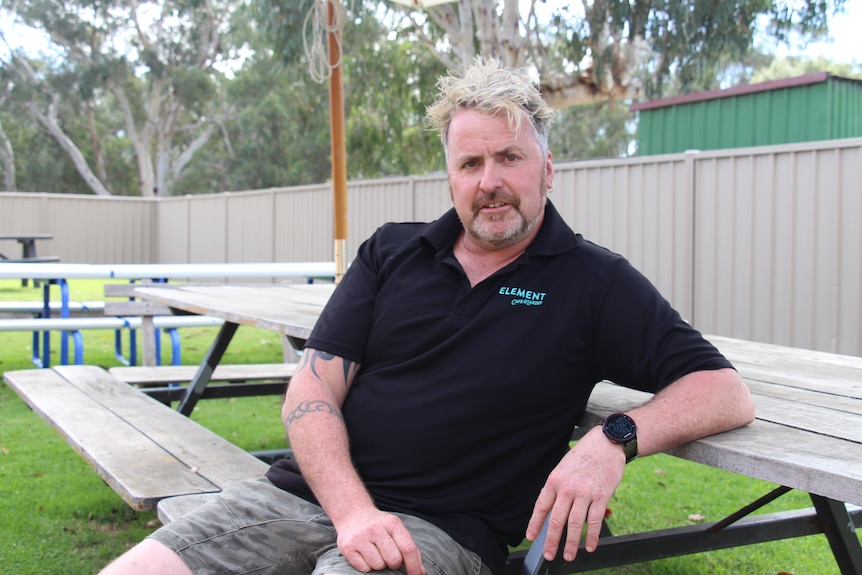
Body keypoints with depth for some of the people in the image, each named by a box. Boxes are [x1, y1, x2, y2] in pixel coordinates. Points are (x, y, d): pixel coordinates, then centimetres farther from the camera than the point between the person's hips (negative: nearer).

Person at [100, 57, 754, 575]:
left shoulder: (592, 282, 3)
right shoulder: (391, 253, 12)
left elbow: (727, 393, -2)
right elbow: (312, 393, 4)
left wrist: (615, 439, -21)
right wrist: (352, 510, -13)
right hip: (309, 491, 3)